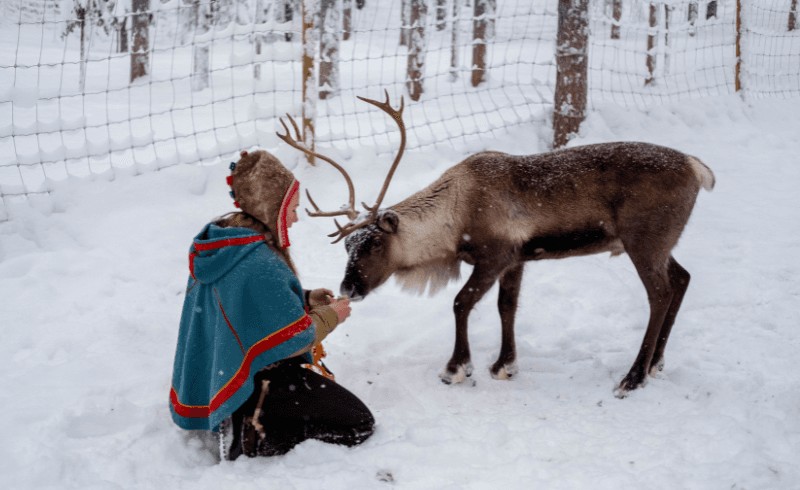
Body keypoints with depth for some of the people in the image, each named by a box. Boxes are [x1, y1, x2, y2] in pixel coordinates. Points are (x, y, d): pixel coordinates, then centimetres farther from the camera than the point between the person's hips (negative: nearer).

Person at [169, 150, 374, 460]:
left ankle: (245, 423, 12)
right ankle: (250, 438, -11)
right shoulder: (260, 264, -28)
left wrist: (305, 300, 7)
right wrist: (330, 316, -3)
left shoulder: (219, 245, 3)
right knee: (358, 425, -6)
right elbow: (294, 339, -22)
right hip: (260, 382, -10)